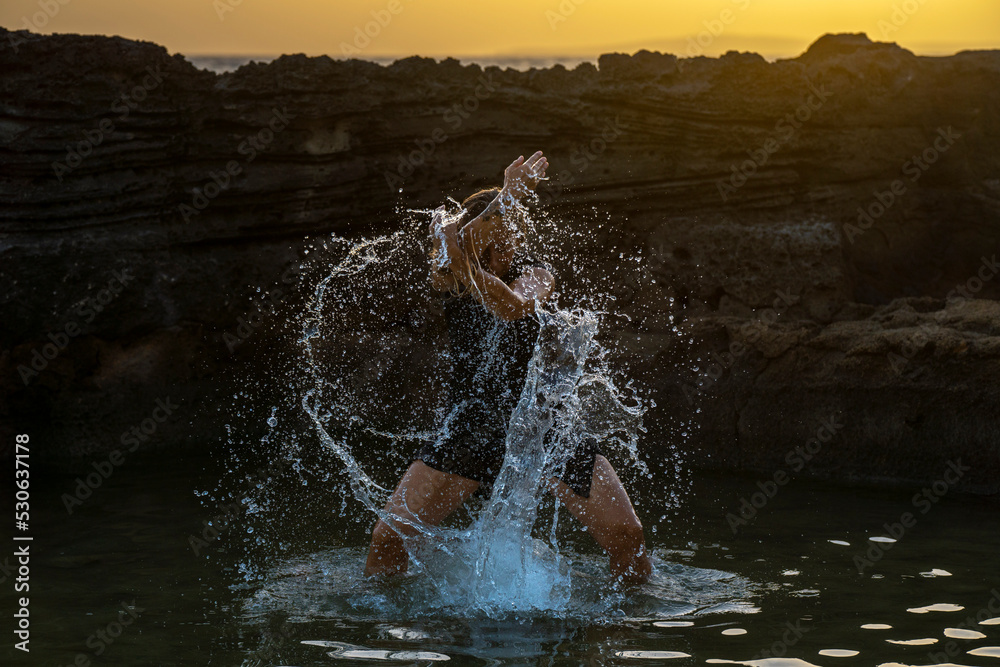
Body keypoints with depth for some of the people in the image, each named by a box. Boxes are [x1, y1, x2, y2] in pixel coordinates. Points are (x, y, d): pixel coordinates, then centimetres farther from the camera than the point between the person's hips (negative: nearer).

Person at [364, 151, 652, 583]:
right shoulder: (449, 277, -6)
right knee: (387, 537, -7)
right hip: (471, 426, 1)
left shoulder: (534, 273, -7)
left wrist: (466, 266, -49)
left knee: (627, 538, -7)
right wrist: (507, 198, -45)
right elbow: (451, 257, -33)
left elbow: (515, 308, -32)